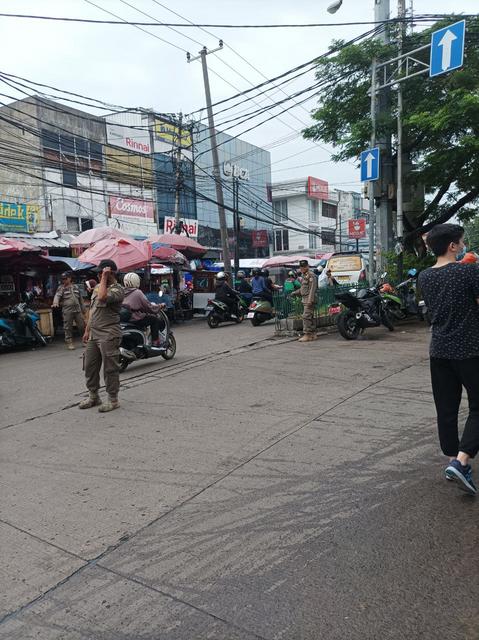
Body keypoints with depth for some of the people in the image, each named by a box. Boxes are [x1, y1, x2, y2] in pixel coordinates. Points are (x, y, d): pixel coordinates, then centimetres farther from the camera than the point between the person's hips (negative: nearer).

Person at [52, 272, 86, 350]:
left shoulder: (76, 287, 15)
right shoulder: (61, 288, 3)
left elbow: (81, 299, 19)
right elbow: (57, 296, -14)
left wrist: (83, 310, 17)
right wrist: (55, 303, -35)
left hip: (78, 310, 3)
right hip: (67, 311, -3)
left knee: (82, 326, 4)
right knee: (68, 327, -1)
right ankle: (69, 343, 7)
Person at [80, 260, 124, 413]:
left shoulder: (117, 289, -10)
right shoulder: (97, 287, 17)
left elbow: (102, 298, -30)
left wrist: (104, 278, -19)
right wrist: (87, 330, 21)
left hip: (108, 335, -9)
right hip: (93, 334, 9)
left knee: (110, 369, -2)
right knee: (89, 366, 15)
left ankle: (113, 399, 10)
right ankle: (93, 396, 29)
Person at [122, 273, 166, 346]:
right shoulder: (137, 292, -13)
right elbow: (149, 307, -11)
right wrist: (159, 306, 6)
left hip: (125, 318, 8)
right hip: (136, 320, -8)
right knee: (154, 319, 7)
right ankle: (155, 341, 9)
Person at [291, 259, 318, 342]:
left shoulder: (311, 275, -11)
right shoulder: (303, 276, 19)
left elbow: (312, 288, -19)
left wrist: (310, 300, -25)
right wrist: (295, 293, 20)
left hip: (309, 299, -10)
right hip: (304, 299, 10)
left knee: (306, 316, -13)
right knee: (309, 317, 12)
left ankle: (307, 334, -13)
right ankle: (311, 334, 18)